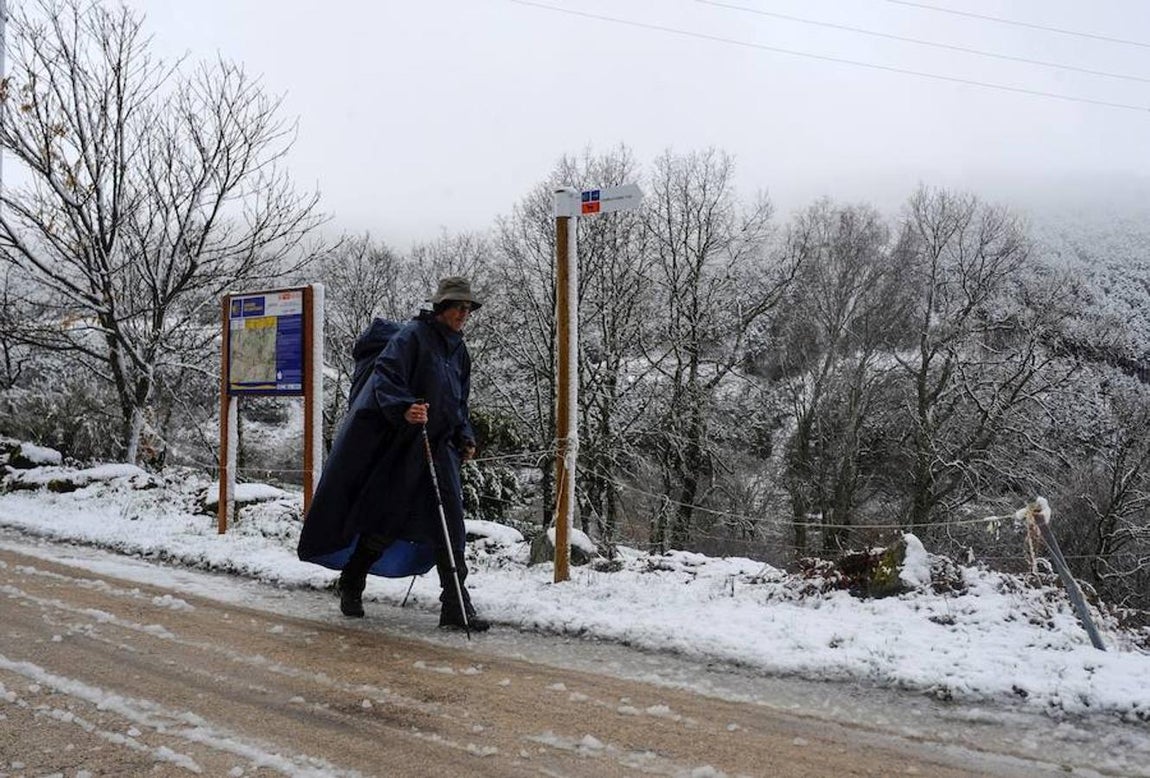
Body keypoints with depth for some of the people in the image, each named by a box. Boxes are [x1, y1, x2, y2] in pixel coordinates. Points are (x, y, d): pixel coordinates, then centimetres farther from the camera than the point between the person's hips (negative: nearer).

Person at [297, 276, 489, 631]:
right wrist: (405, 408, -38)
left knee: (448, 523, -1)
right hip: (396, 445, -6)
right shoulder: (412, 336, -9)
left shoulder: (459, 351, 16)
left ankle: (456, 605, 4)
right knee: (385, 520, 4)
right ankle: (351, 583, 28)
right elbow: (385, 377, -21)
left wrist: (465, 438, 12)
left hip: (437, 447, 7)